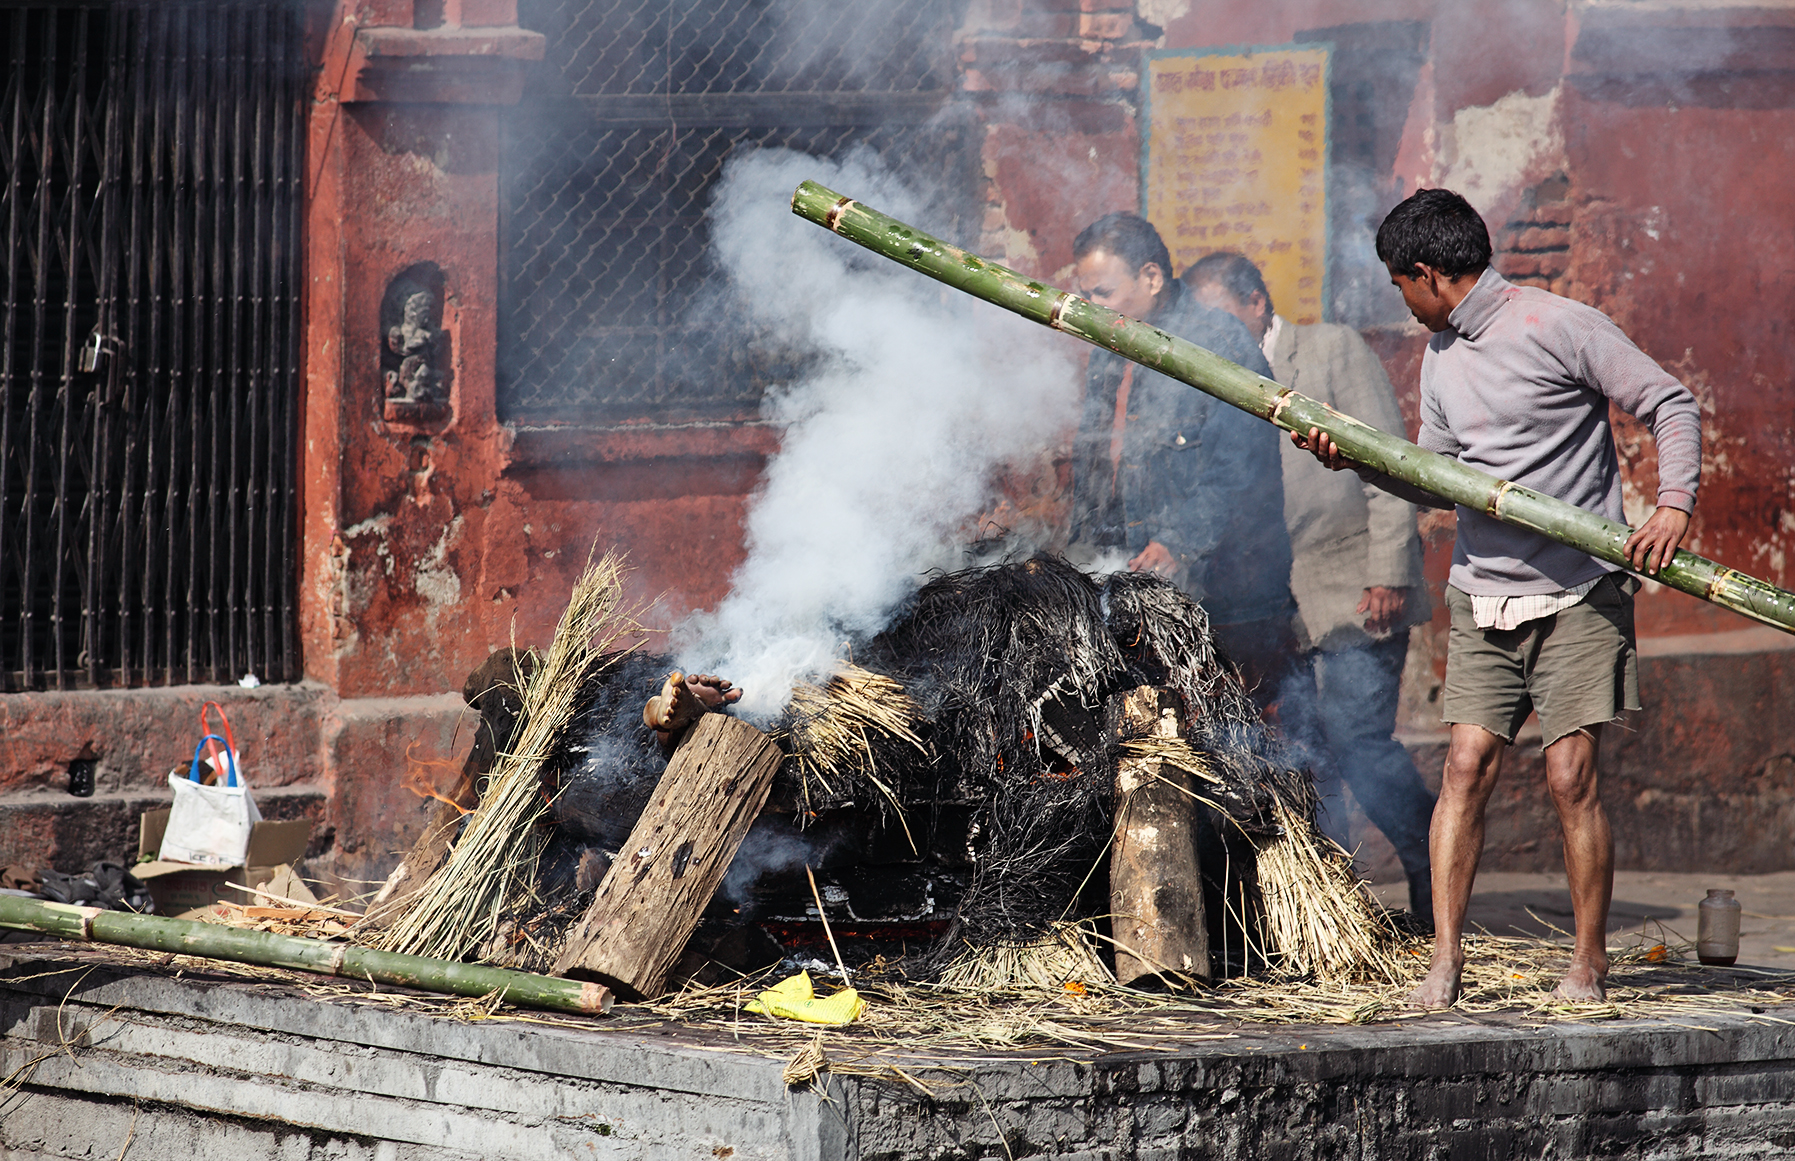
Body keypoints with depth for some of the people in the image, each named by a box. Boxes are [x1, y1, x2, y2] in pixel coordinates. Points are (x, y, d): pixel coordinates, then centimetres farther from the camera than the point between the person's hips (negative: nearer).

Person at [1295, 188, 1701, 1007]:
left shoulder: (1561, 328, -8)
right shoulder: (1441, 356, 14)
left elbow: (1671, 404, -6)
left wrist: (1673, 505, -20)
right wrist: (1361, 458, 6)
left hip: (1579, 594, -6)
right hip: (1483, 595, 6)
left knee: (1570, 776, -8)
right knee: (1467, 764, -5)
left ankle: (1589, 963, 5)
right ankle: (1446, 956, -3)